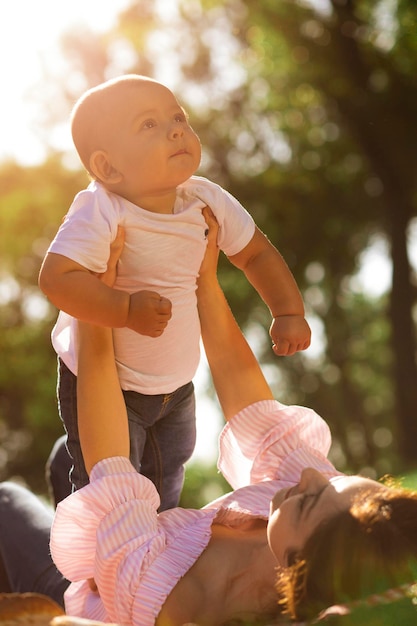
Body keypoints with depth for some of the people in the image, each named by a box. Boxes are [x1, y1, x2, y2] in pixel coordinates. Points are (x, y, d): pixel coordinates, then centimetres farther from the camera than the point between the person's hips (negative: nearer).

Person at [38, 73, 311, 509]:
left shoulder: (206, 201, -12)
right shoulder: (102, 213, -31)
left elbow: (256, 252, 4)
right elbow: (57, 278, -41)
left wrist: (288, 312, -4)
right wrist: (128, 310, -43)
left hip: (176, 384, 6)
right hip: (103, 386, -6)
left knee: (166, 486, 26)